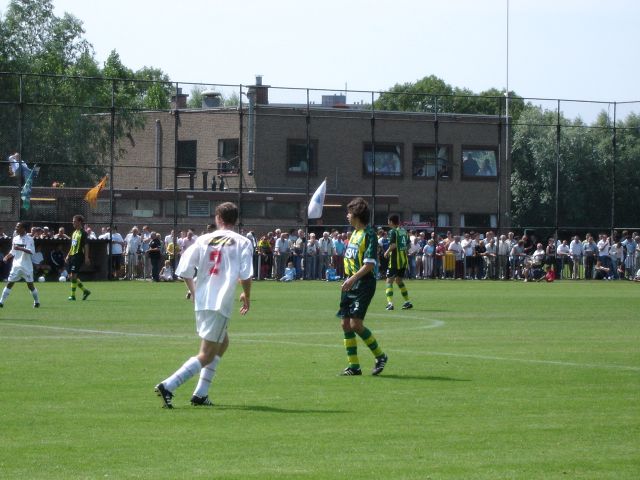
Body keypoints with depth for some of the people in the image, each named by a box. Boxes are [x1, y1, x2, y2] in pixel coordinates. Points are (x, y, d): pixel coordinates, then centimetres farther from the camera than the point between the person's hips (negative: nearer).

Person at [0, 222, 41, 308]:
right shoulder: (15, 239, 11)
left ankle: (37, 301, 19)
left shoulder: (29, 239, -8)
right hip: (16, 265, 5)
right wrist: (7, 257, 2)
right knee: (9, 283, -1)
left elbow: (31, 251, -20)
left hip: (26, 266, -5)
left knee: (30, 285, 1)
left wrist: (20, 248, -30)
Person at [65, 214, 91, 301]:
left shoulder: (83, 233, -9)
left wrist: (86, 257, -19)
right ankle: (85, 291, 17)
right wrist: (68, 256, 21)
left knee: (73, 275, -11)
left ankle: (73, 295, -6)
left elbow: (86, 246, -13)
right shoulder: (74, 233, 17)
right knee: (71, 276, 8)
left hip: (78, 256, -9)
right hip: (72, 256, 9)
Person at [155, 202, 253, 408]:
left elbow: (184, 270, 2)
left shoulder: (203, 240, 8)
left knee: (222, 342, 26)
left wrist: (193, 291, 19)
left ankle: (201, 393, 20)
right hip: (221, 304, -5)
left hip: (201, 301, 5)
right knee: (206, 355, -3)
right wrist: (246, 297, 8)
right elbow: (246, 275, -11)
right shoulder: (242, 242, -1)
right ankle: (168, 386, -20)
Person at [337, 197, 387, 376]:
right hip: (350, 283, 9)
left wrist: (353, 278, -27)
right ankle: (354, 366, 8)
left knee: (355, 323, -15)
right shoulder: (355, 233, 15)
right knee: (346, 324, 3)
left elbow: (369, 264, -19)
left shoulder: (368, 234, -12)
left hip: (363, 284, -9)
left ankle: (380, 356, 2)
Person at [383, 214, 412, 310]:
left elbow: (393, 245, -21)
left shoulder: (393, 231, -11)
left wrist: (387, 252, -6)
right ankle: (407, 302, 19)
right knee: (399, 280, 20)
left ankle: (390, 302, -16)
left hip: (395, 259, -7)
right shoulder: (404, 231, 10)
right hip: (404, 259, 7)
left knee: (389, 281, -4)